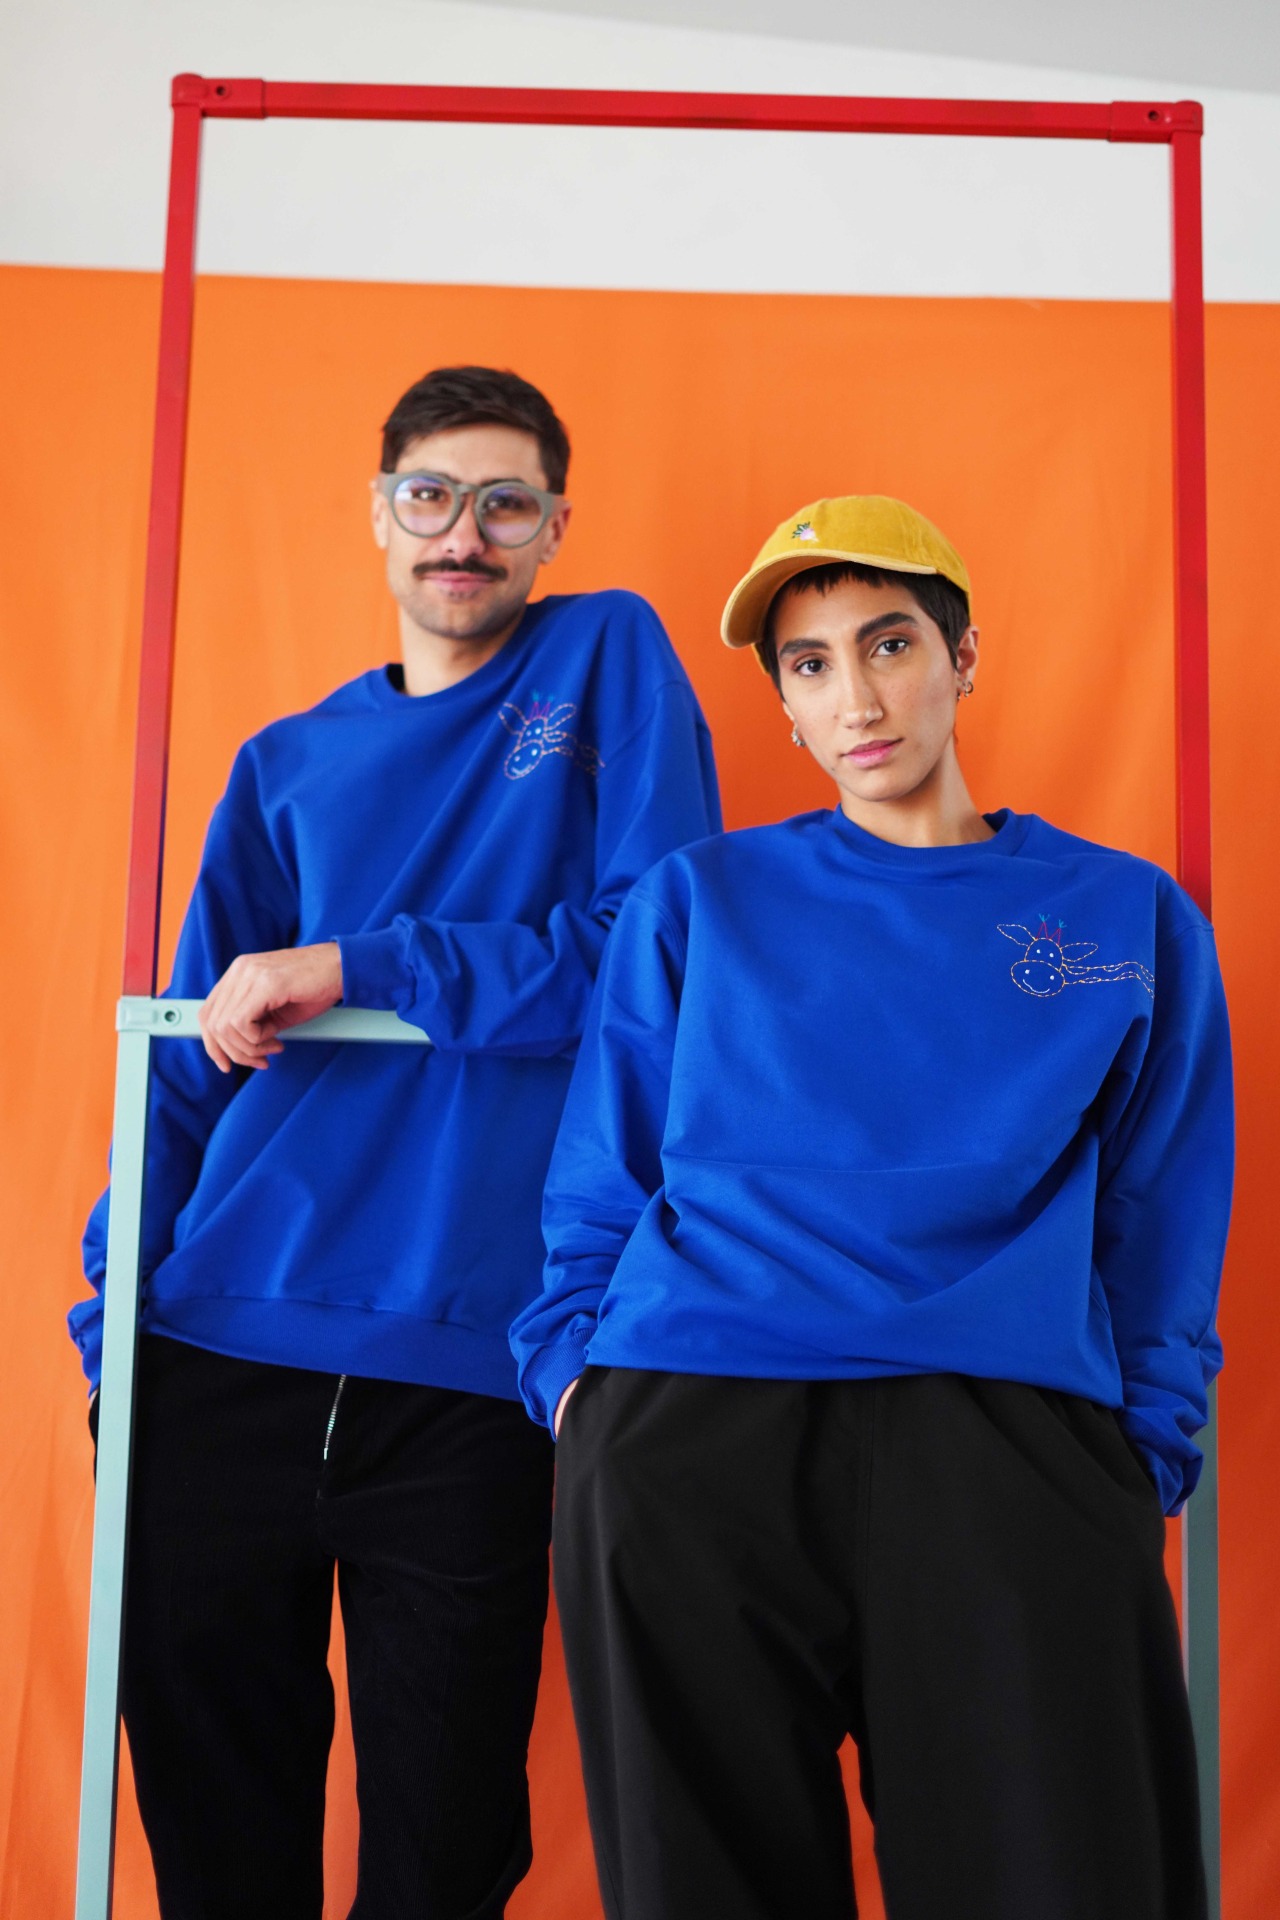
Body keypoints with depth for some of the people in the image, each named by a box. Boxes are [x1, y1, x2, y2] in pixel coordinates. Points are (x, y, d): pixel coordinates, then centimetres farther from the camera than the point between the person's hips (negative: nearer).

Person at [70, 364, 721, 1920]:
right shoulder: (288, 766, 14)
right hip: (218, 1357, 3)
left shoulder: (608, 659, 6)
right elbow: (188, 1063, 13)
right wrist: (110, 1304, 4)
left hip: (474, 1368, -3)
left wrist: (354, 968, -10)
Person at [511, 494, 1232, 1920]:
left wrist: (1143, 1466, 3)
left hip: (1010, 1441, 0)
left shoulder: (1130, 917, 18)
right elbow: (595, 1190, 18)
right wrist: (576, 1375, 2)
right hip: (680, 1437, 1)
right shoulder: (699, 900, 19)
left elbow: (1161, 1238, 15)